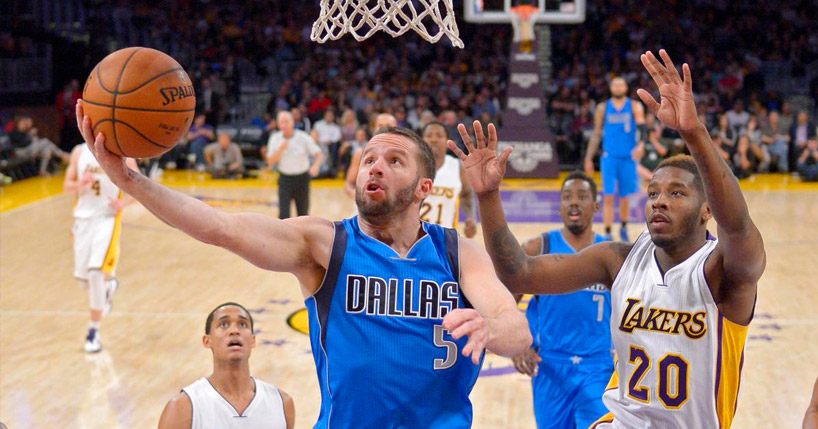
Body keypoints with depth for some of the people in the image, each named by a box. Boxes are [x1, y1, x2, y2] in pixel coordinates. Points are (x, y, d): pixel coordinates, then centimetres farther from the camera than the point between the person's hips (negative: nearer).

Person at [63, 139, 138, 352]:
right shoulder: (79, 152, 4)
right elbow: (67, 185, 9)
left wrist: (123, 202, -16)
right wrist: (79, 185, -14)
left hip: (108, 218, -4)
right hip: (83, 217, 4)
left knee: (96, 272, -18)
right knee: (83, 278, 7)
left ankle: (93, 332, -5)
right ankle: (109, 285, 44)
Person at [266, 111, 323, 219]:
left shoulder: (303, 137, -8)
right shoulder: (275, 138, -2)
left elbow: (319, 154, -4)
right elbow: (270, 162, -5)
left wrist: (315, 166, -25)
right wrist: (281, 149, -19)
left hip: (302, 178, 0)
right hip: (285, 179, 0)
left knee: (303, 212, 11)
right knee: (283, 213, -11)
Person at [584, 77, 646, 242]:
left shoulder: (635, 106, 2)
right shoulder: (602, 108, 6)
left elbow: (642, 127, -11)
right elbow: (596, 134, 11)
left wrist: (641, 144, -32)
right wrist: (588, 159, 8)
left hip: (628, 157, 0)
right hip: (609, 158, 0)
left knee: (624, 197, 10)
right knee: (608, 196, -7)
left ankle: (624, 228, 31)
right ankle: (607, 234, -5)